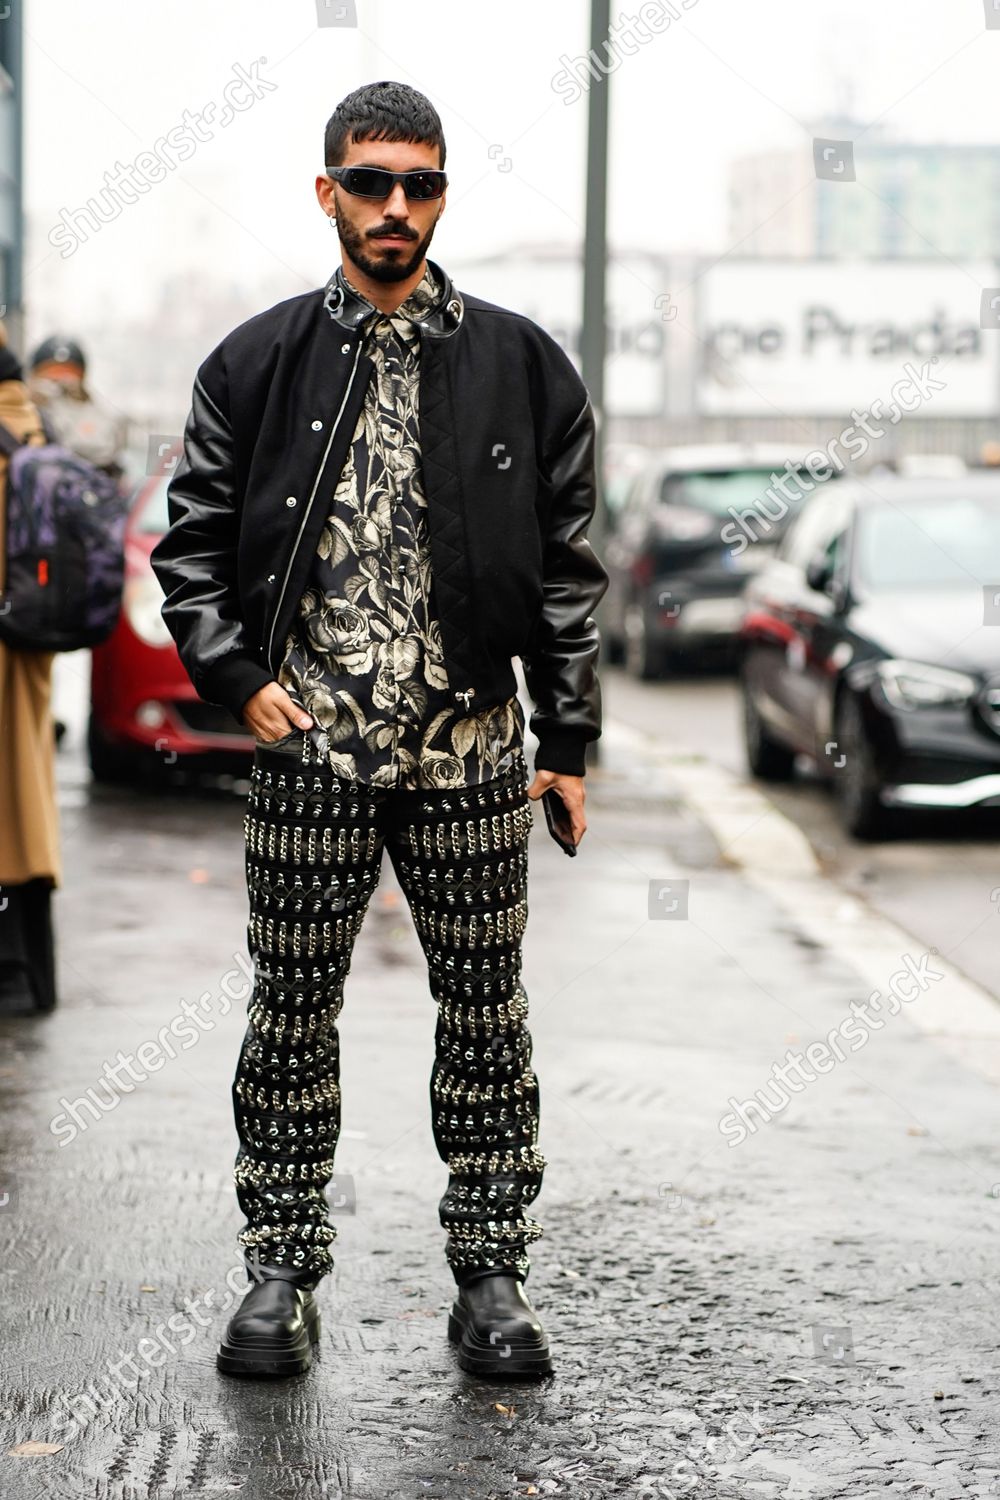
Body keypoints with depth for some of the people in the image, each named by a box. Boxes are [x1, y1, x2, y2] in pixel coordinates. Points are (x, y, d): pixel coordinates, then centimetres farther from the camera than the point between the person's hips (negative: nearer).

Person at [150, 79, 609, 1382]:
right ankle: (282, 1271, 18)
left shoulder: (521, 367, 5)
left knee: (486, 1015, 6)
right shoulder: (258, 365, 4)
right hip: (309, 749, 0)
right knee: (293, 1012, 6)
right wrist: (237, 675, -7)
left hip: (473, 752, 0)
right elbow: (193, 545, 8)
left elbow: (567, 566, 6)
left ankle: (492, 1271, 18)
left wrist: (568, 743, 2)